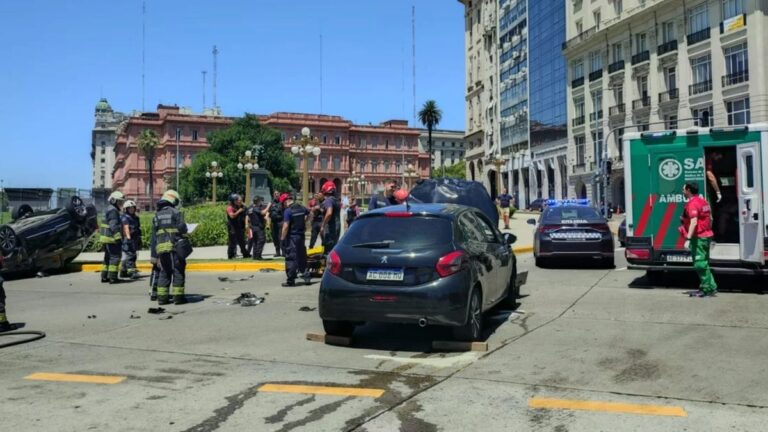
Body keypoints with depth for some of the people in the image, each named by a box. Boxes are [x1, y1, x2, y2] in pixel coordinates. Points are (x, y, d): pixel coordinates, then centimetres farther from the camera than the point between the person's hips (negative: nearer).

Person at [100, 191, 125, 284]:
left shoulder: (109, 209, 19)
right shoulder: (113, 210, -14)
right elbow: (114, 225, -23)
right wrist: (118, 237, -28)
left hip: (105, 238, 11)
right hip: (111, 238, -11)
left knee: (108, 257, 16)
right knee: (115, 257, -7)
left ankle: (104, 277, 21)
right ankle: (112, 277, -8)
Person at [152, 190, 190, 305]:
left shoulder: (156, 216, 17)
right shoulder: (175, 212, -1)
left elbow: (154, 235, 17)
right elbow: (182, 228, -10)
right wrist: (184, 241, 5)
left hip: (161, 248, 6)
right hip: (174, 246, -5)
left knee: (164, 272, 13)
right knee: (178, 271, -1)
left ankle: (162, 297, 11)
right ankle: (178, 296, -3)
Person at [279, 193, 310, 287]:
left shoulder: (288, 211, -16)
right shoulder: (301, 208, 6)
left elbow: (285, 226, -20)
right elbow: (308, 213, 28)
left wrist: (282, 238, -14)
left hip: (292, 237, -7)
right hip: (301, 236, 7)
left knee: (291, 258, -1)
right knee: (302, 257, 15)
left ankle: (291, 280, 2)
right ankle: (306, 277, 17)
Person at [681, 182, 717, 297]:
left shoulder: (692, 204, -17)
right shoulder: (703, 201, 15)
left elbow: (694, 222, -27)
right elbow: (710, 219, 22)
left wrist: (688, 239, -30)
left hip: (698, 237, -10)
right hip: (707, 235, 10)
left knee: (700, 264, -6)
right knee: (703, 263, 17)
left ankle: (708, 289, -3)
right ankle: (710, 287, 23)